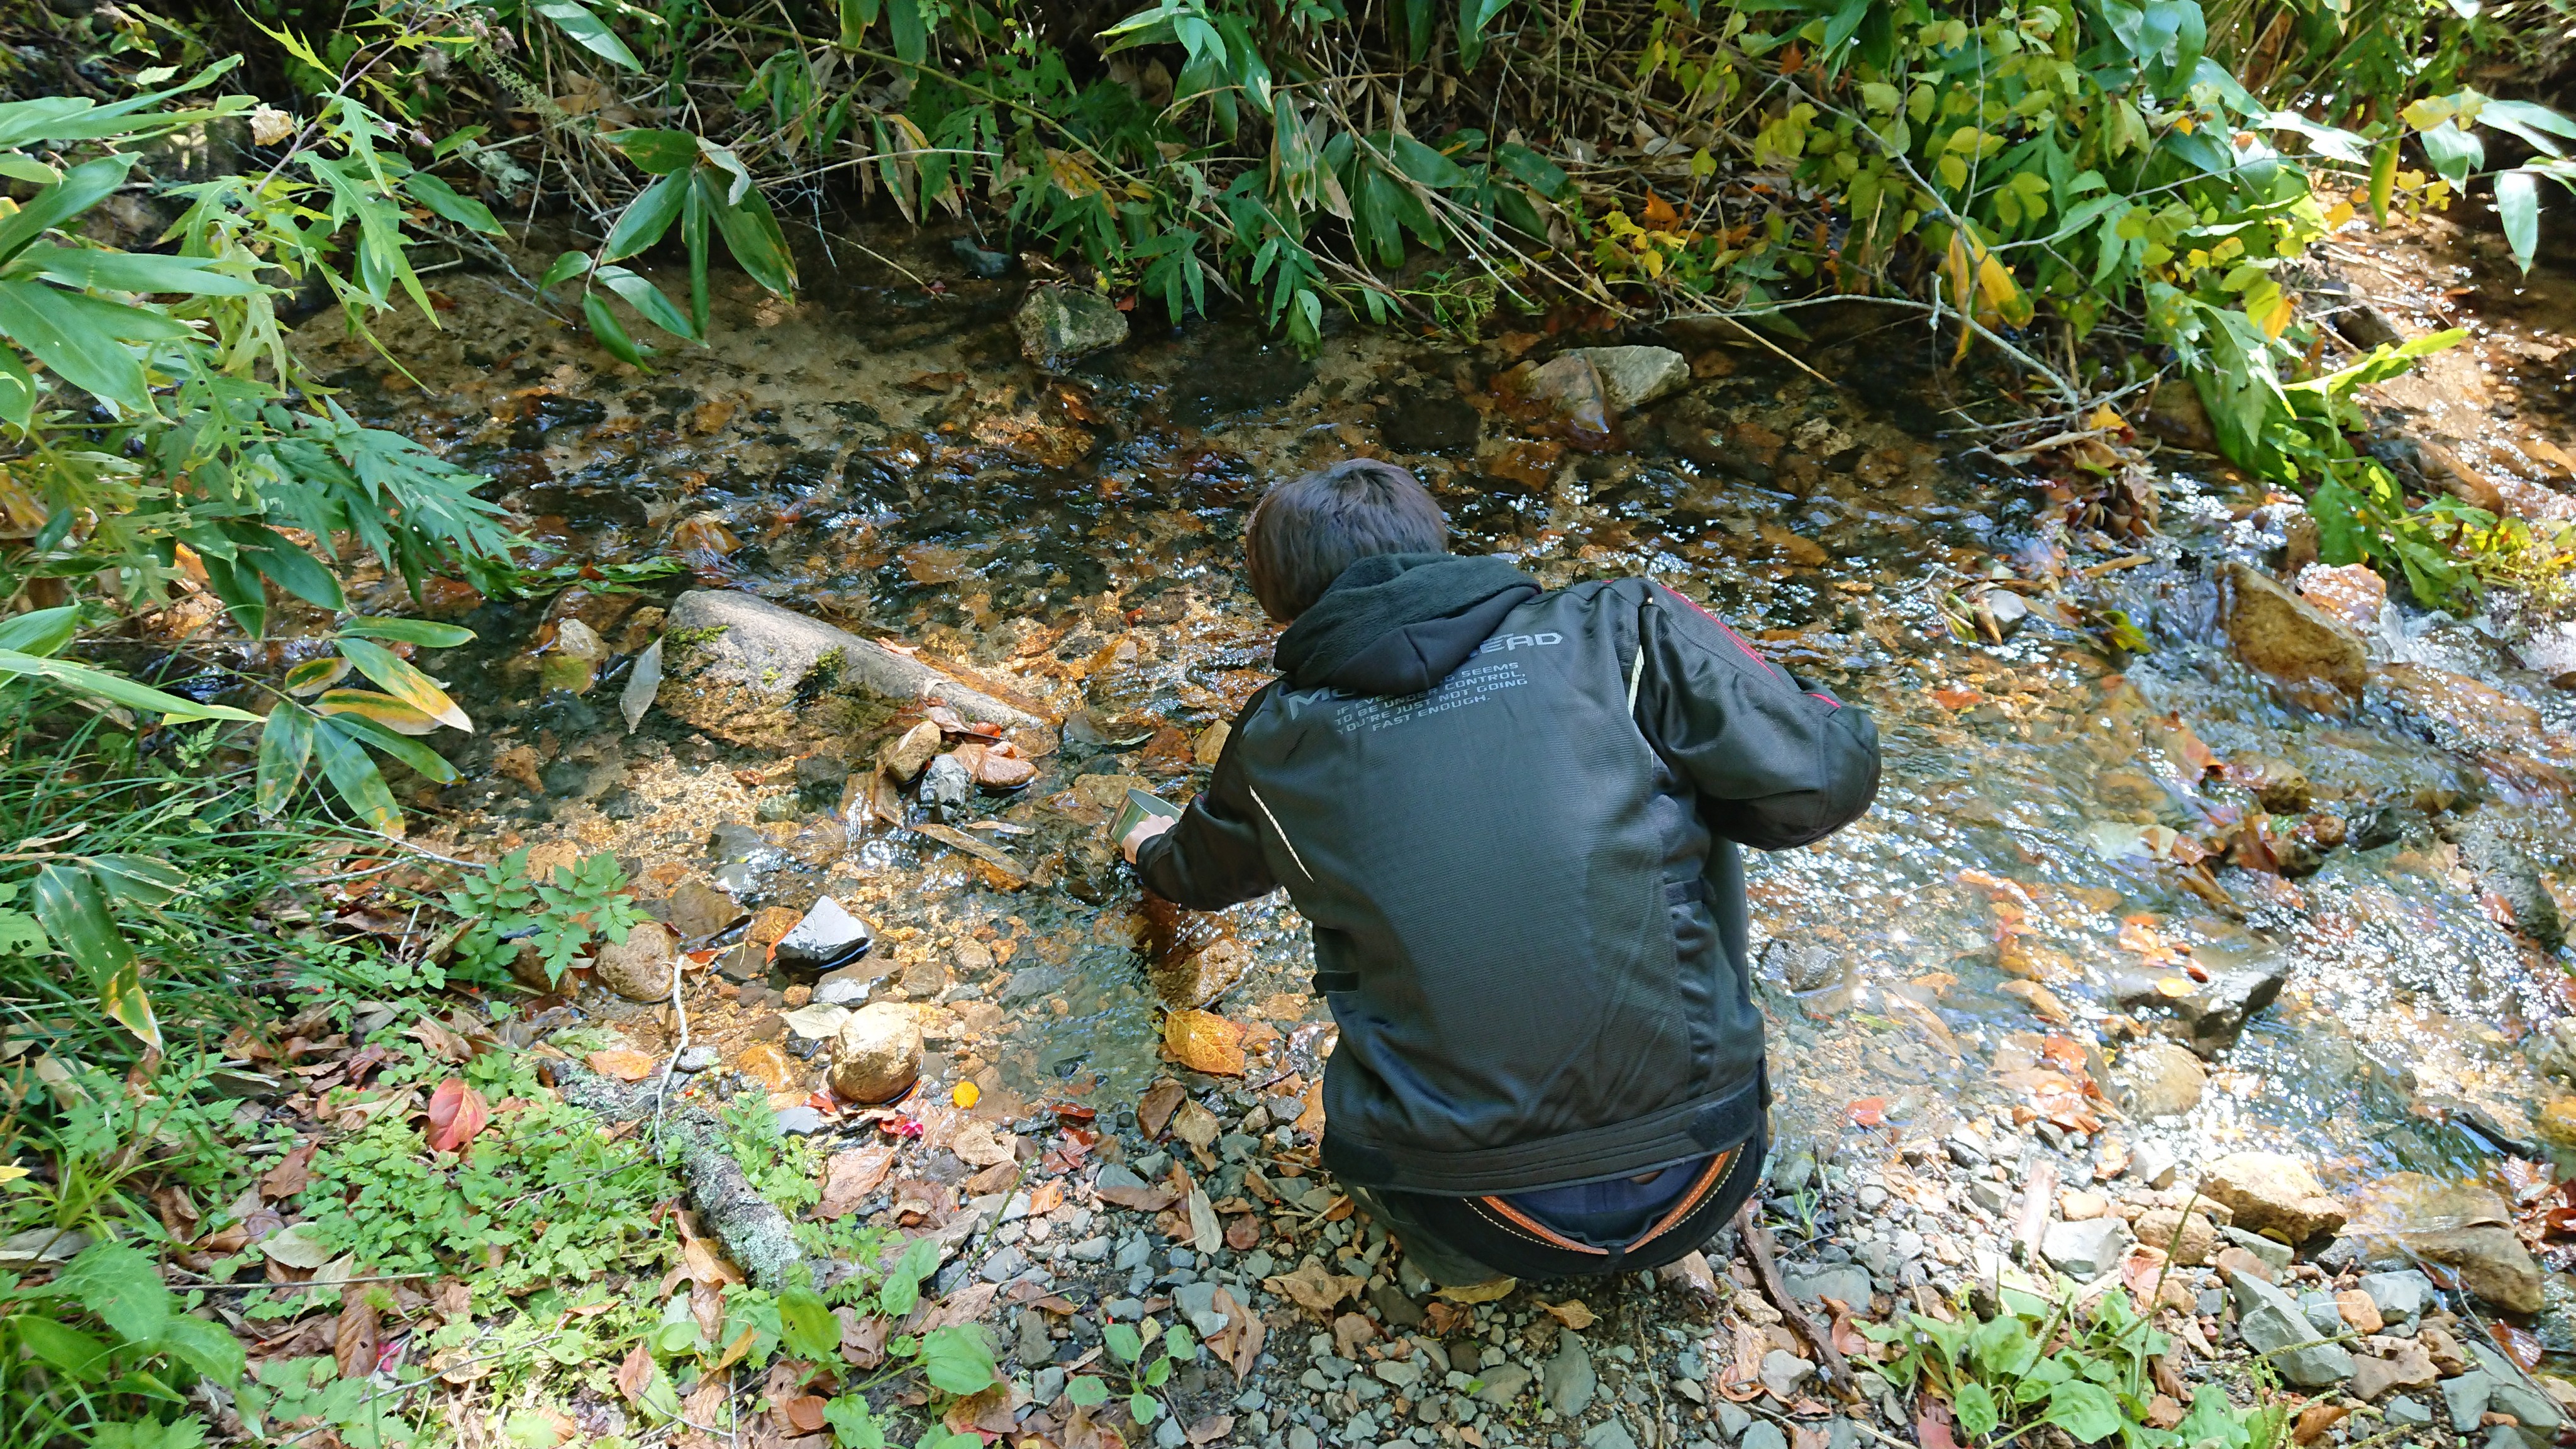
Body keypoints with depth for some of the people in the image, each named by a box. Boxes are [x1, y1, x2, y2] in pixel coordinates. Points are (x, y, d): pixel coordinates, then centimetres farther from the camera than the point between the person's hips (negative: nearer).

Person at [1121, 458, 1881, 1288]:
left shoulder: (1279, 739, 7)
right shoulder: (1615, 629, -1)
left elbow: (1203, 875, 29)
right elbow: (1827, 779, -5)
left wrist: (1154, 851, 54)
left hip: (1483, 1226, 1)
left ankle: (1461, 1248, 11)